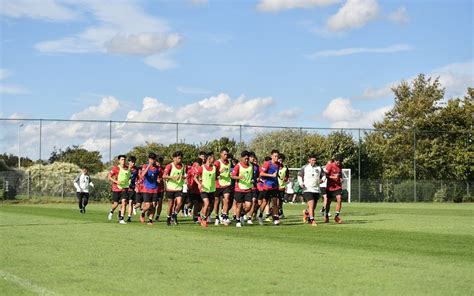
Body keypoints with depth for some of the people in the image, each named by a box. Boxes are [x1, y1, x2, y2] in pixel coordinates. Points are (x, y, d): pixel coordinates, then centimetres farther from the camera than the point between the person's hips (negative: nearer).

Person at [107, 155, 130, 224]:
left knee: (124, 203, -12)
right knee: (116, 204, 3)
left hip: (124, 189, 3)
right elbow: (109, 177, -6)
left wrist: (129, 181, 6)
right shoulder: (115, 168, -5)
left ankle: (121, 219, -9)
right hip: (116, 188, -3)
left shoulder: (128, 169, 8)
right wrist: (116, 181, -19)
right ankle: (111, 211, 38)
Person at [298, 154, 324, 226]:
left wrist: (322, 180, -8)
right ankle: (312, 220, -13)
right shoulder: (305, 167, 2)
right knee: (311, 205, -19)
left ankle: (306, 212, 43)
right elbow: (299, 175, 10)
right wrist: (301, 183, -6)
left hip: (316, 190, 4)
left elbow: (323, 175, 15)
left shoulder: (319, 168, 8)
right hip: (307, 190, -4)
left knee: (313, 207, 11)